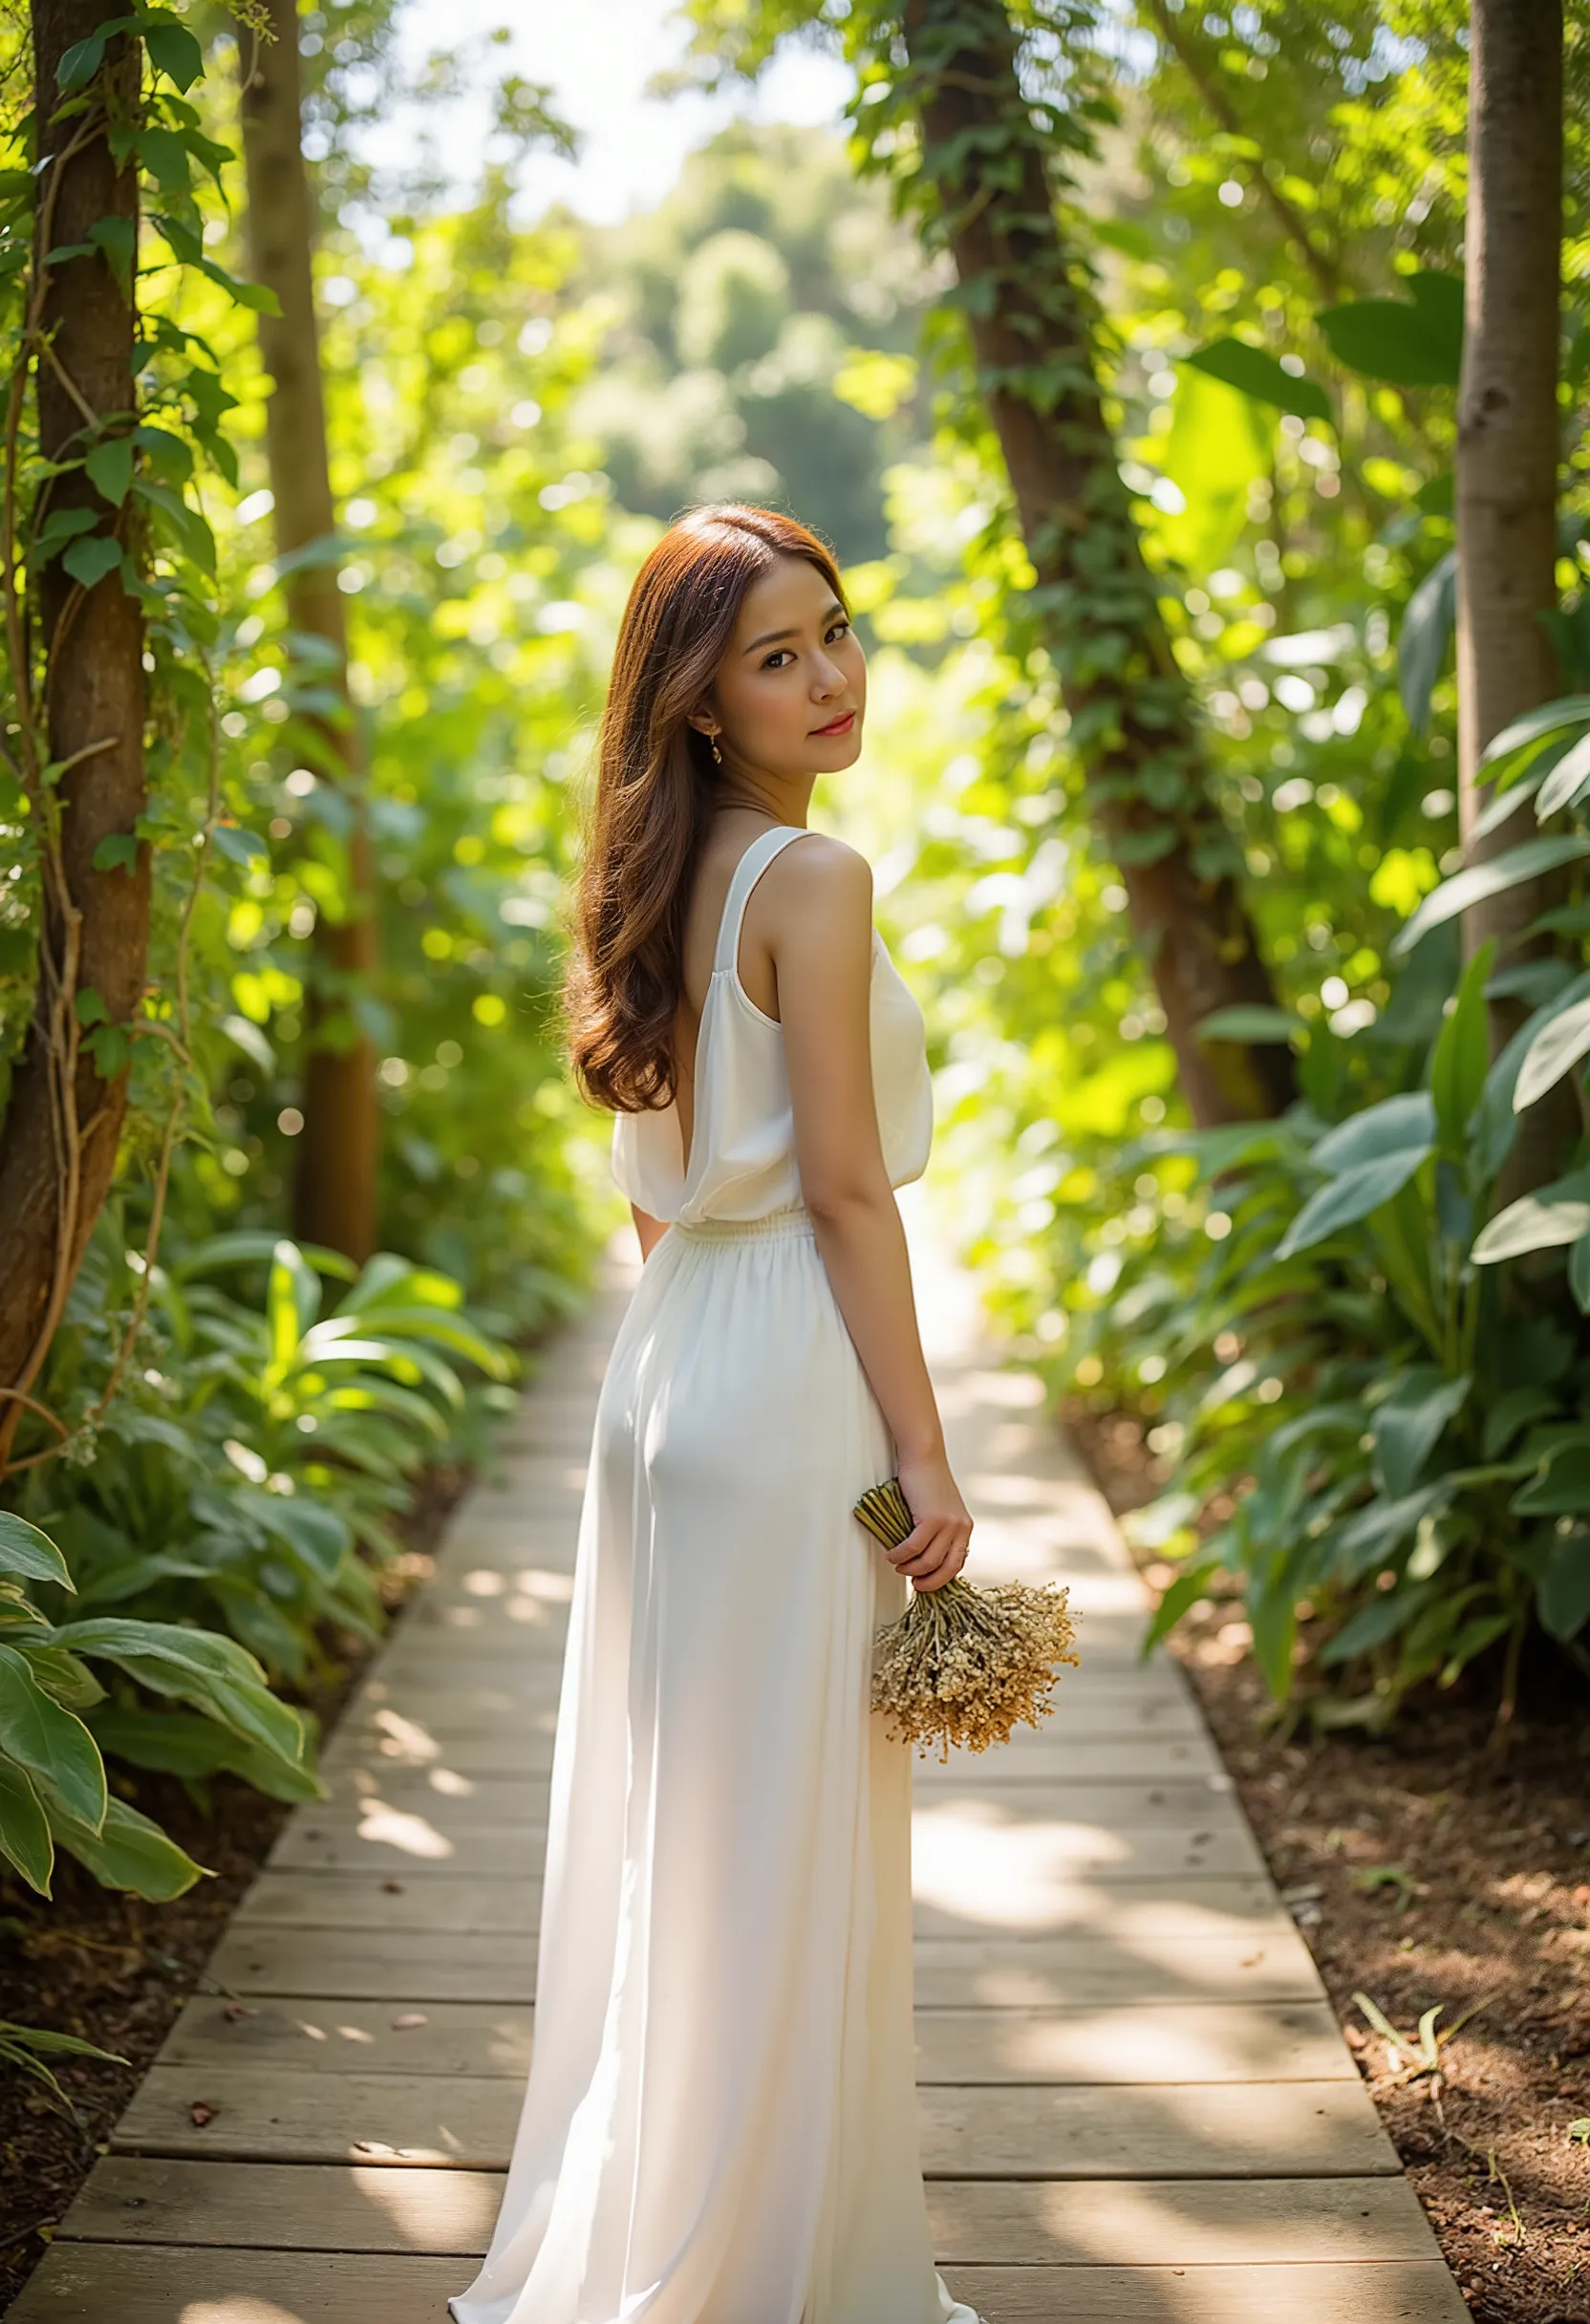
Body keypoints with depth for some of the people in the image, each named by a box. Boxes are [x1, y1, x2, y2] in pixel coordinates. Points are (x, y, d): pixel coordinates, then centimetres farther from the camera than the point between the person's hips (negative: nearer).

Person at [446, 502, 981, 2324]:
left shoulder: (666, 885, 12)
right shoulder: (811, 880, -13)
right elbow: (843, 1192, -17)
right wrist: (924, 1458, -14)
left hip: (665, 1364, 9)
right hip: (792, 1388, -9)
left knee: (669, 1835, 17)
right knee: (794, 1860, 3)